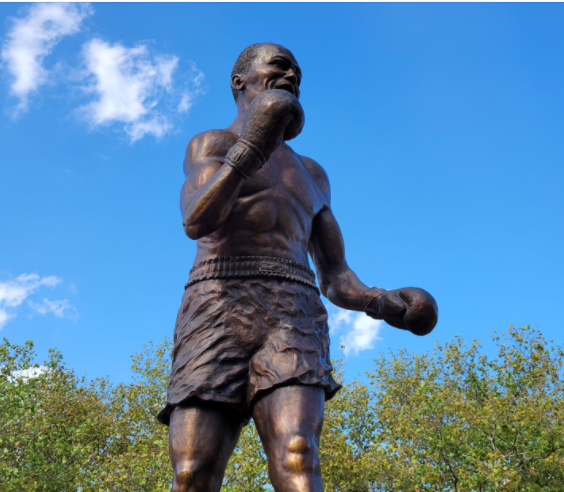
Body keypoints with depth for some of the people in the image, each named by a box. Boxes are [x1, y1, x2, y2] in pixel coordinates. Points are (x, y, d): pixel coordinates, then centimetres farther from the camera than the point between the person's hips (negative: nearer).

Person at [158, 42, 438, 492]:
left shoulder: (311, 175, 32)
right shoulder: (210, 144, 19)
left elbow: (337, 281, 25)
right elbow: (196, 221, -4)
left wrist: (385, 303, 4)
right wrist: (252, 148, -17)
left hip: (294, 316, 3)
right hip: (217, 308, -2)